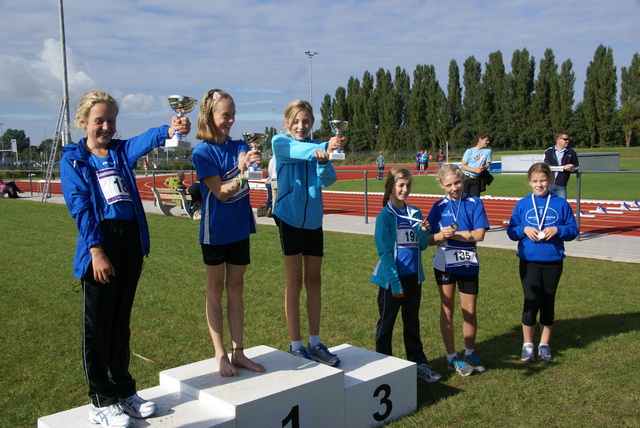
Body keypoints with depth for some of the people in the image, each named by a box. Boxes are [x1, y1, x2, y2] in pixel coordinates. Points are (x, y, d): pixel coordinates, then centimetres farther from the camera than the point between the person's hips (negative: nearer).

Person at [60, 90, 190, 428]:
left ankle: (123, 391, 28)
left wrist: (169, 130, -33)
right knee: (97, 324, 4)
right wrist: (96, 250, -17)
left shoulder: (121, 152, 11)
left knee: (121, 321, 15)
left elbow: (144, 141, -11)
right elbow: (80, 208, -8)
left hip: (131, 242, 4)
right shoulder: (72, 159, 2)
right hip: (99, 246, -4)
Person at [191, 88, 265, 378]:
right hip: (215, 230, -5)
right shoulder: (202, 152, -11)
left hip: (240, 227, 5)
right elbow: (221, 193, -16)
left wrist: (250, 162, -42)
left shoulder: (238, 145, 4)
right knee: (216, 291, 6)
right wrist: (243, 175, -33)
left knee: (236, 289, 11)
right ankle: (221, 355, 14)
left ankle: (238, 352, 19)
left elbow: (247, 159, -19)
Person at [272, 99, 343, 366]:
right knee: (295, 282, 2)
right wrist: (324, 148, -40)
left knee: (314, 281, 9)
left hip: (313, 220, 4)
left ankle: (315, 343, 20)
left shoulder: (316, 147, 6)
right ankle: (296, 345, 13)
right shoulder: (280, 142, -2)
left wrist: (324, 160, -31)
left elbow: (328, 180, -10)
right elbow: (297, 150, -24)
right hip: (290, 217, -4)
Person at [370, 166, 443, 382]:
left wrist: (423, 231, -14)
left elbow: (422, 245, 8)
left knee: (412, 322, 16)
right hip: (391, 278, -5)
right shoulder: (385, 215, -10)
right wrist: (395, 282, -18)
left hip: (413, 277, 5)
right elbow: (384, 251, -13)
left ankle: (418, 363, 26)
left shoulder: (415, 213, 6)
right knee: (386, 323, 9)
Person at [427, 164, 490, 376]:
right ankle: (452, 357, 18)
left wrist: (453, 234, -18)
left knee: (469, 310, 8)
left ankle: (470, 353, 27)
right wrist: (442, 235, -23)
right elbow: (430, 239, -2)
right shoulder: (439, 207, 0)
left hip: (468, 264, 0)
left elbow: (479, 234, -12)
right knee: (447, 309, 7)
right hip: (444, 264, 0)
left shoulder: (474, 203, -2)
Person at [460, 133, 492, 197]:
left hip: (476, 180, 2)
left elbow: (487, 164, 11)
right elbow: (463, 166, -3)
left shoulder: (488, 151, 8)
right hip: (466, 178, -2)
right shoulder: (469, 151, 1)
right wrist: (474, 170, -19)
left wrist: (483, 167, -14)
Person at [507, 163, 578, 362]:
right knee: (531, 302, -1)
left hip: (553, 261, 1)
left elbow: (573, 230, 1)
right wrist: (524, 230, -14)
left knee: (548, 303, 11)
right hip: (529, 261, 0)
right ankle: (527, 345, 15)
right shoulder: (522, 204, 1)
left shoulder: (560, 203, 0)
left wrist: (557, 230, -17)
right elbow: (511, 231, 5)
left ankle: (544, 344, 25)